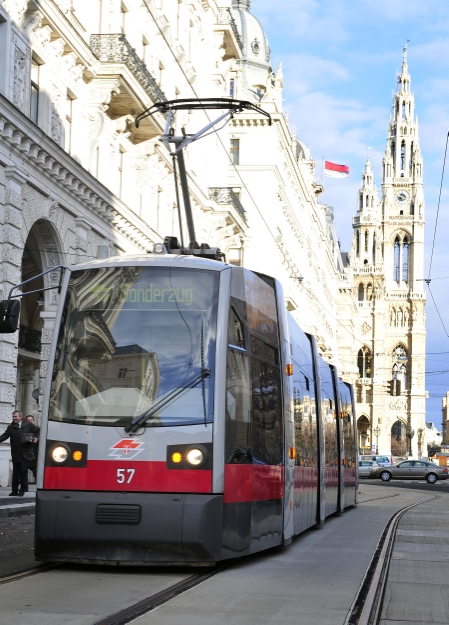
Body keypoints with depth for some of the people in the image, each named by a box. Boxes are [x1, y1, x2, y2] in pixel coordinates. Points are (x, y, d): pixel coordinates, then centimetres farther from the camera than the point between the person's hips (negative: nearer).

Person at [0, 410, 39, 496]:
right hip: (16, 455, 2)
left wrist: (37, 438, -11)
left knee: (23, 471, -4)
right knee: (15, 472, 4)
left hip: (26, 454, -2)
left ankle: (22, 489, 6)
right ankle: (15, 490, 11)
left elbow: (38, 432, 7)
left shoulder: (29, 425, 4)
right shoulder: (11, 427, 8)